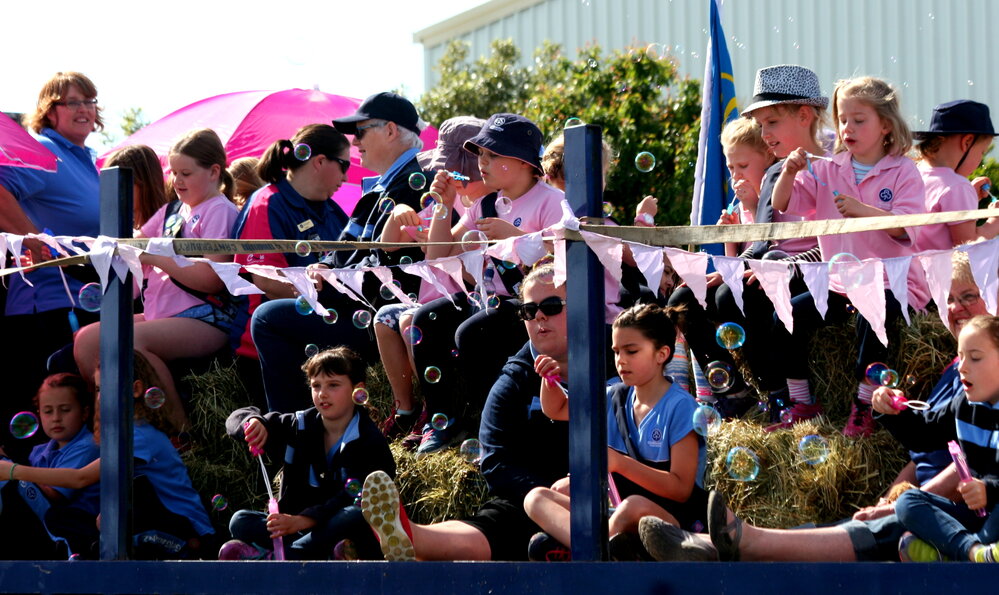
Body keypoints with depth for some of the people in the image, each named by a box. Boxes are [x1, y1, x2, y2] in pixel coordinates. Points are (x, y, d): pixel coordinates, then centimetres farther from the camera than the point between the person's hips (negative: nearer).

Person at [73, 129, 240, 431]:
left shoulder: (220, 211, -5)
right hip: (162, 313, 9)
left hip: (205, 320, -9)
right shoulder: (172, 210, 20)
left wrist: (154, 257, -19)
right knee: (87, 340, -5)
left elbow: (212, 278, -17)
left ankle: (180, 425, -24)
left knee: (128, 341, -32)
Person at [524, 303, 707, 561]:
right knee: (536, 498, -12)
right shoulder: (615, 399, 13)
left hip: (676, 520, -7)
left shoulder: (680, 407, -8)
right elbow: (556, 409, 29)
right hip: (621, 519, 7)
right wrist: (551, 380, 6)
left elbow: (681, 488, -14)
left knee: (636, 505, -40)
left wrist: (620, 463, -21)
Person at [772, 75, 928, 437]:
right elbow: (783, 205, 5)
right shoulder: (827, 171, 10)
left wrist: (863, 210, -29)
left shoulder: (903, 172, -3)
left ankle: (863, 408, -21)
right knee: (788, 316, -15)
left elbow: (908, 230, -16)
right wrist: (789, 173, -14)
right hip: (841, 282, 5)